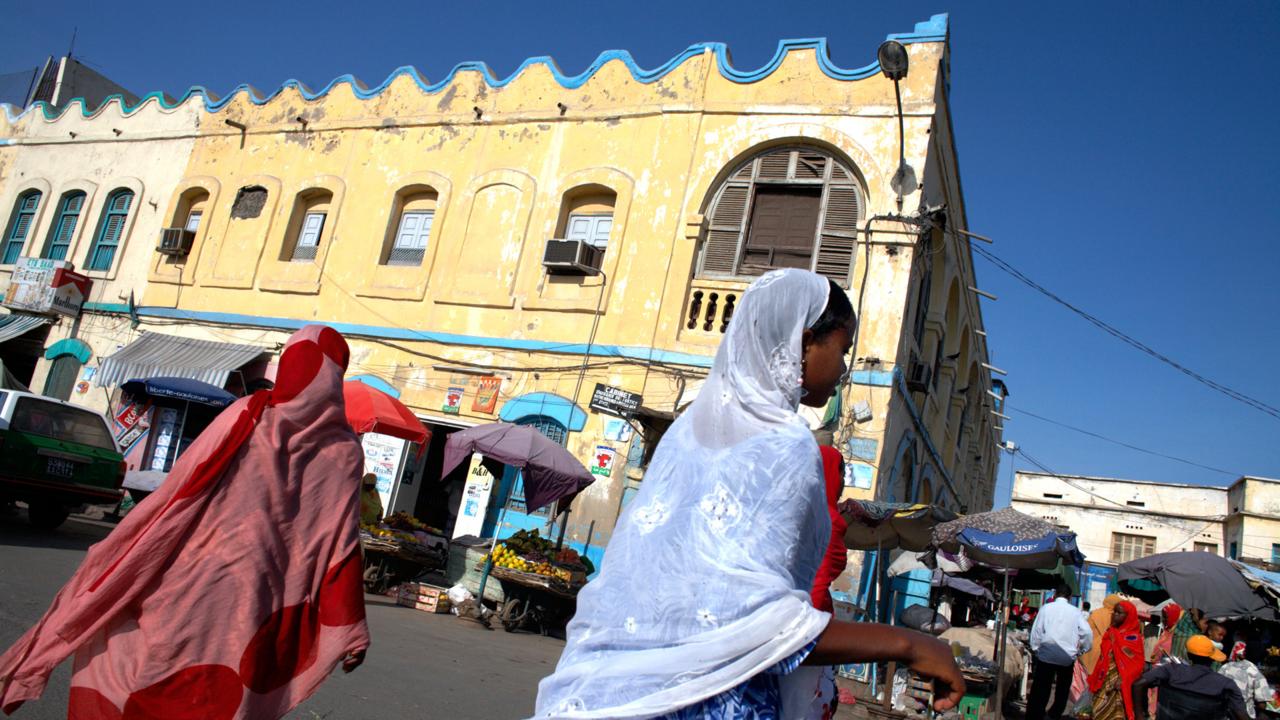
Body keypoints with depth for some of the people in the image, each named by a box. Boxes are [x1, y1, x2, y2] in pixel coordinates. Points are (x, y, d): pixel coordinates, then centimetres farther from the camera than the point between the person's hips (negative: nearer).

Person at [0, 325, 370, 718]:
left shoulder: (245, 417, -5)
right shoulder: (344, 452, -3)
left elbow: (177, 494, -3)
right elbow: (342, 546, -7)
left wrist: (108, 559, 10)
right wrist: (351, 631, -3)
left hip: (192, 585, -1)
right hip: (254, 608, 1)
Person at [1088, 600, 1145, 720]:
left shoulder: (1133, 637, -7)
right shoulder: (1111, 632, 12)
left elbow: (1137, 663, -11)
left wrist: (1123, 680, -21)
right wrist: (1095, 679, 15)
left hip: (1118, 683, -6)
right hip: (1104, 681, 6)